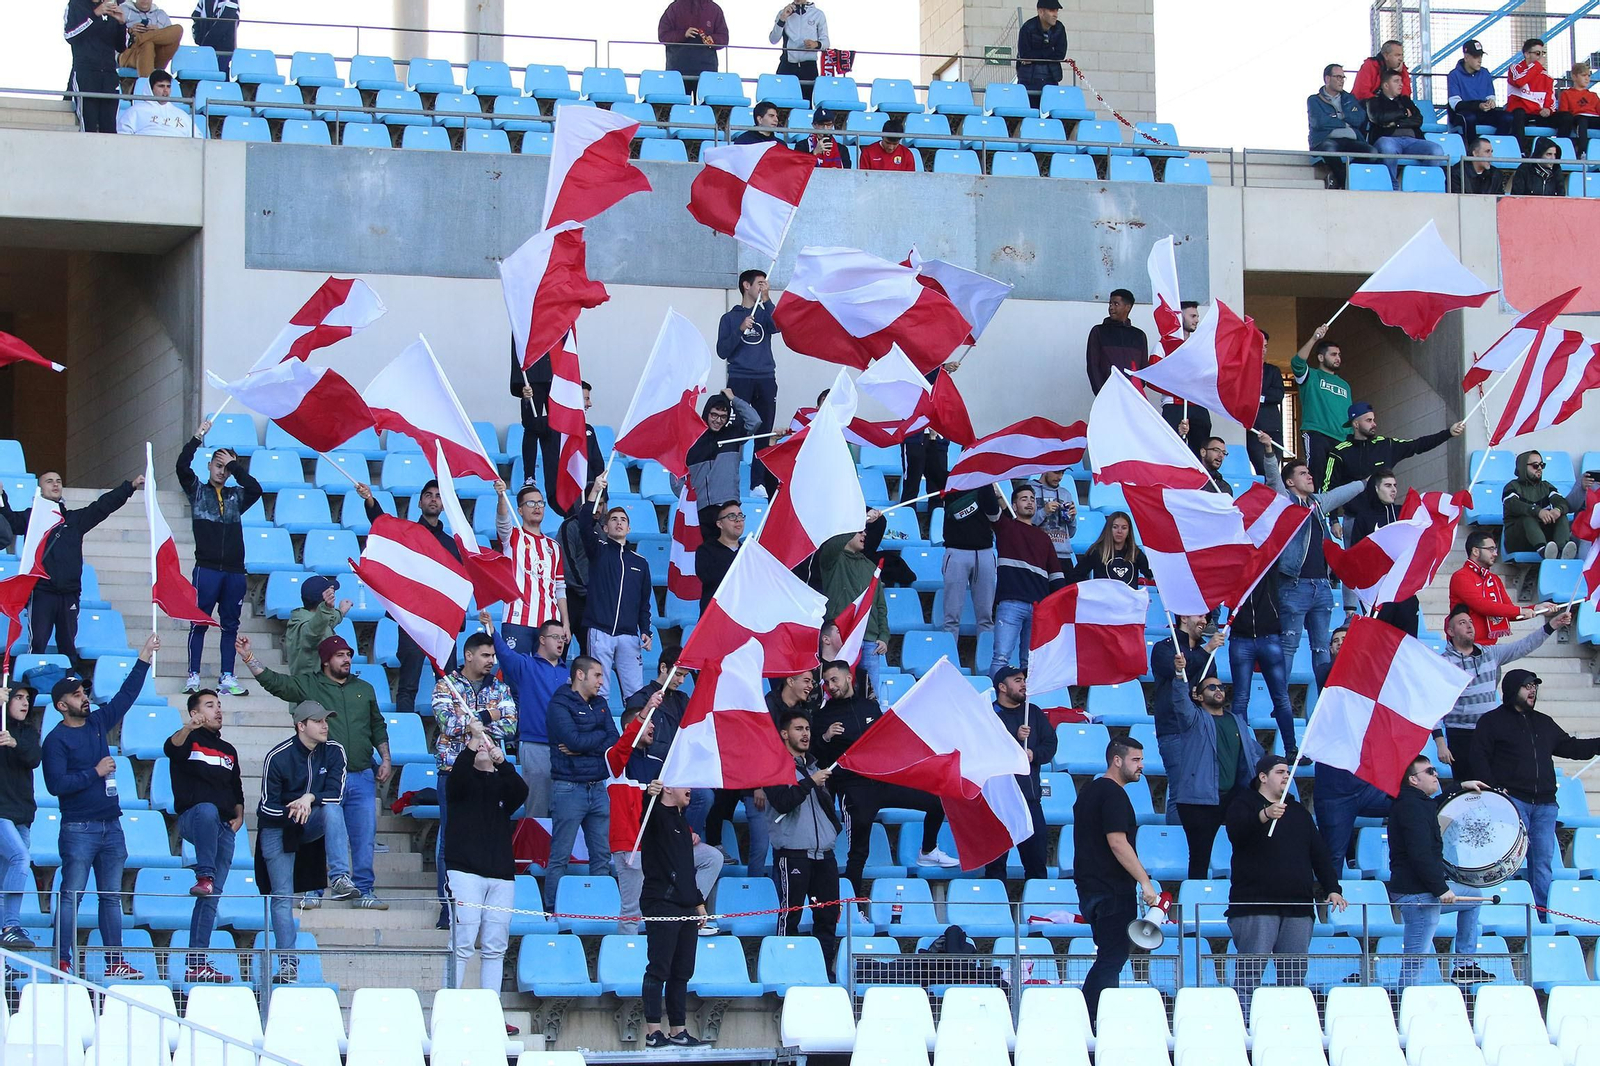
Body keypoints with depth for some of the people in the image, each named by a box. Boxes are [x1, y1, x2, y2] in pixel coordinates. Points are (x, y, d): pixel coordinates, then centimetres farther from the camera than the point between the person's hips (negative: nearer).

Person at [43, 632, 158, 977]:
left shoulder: (98, 722, 13)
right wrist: (95, 772, -13)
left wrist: (144, 657, 19)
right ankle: (63, 961, -7)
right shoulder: (57, 739, -7)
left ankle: (115, 962, 8)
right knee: (72, 894, -8)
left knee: (112, 896, 7)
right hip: (79, 828, -7)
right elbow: (56, 784, -17)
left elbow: (126, 695, 21)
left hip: (111, 825, 7)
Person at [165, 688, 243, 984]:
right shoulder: (189, 741, 6)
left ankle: (197, 963, -2)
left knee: (212, 898, -1)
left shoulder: (228, 751, 25)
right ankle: (204, 876, -41)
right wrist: (187, 729, -40)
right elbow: (170, 748, -19)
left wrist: (239, 816, 10)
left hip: (224, 829, 6)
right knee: (208, 810, -43)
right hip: (192, 818, -6)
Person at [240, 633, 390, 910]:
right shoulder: (307, 685, 6)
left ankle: (364, 891, 9)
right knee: (332, 825, -23)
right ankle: (339, 877, -25)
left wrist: (386, 760, 15)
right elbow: (272, 681, -3)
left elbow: (378, 727, 24)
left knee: (364, 836, 3)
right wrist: (249, 658, -13)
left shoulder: (364, 689, 18)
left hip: (362, 776, 4)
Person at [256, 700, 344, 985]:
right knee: (282, 896, -7)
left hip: (312, 822, 2)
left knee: (332, 810, -33)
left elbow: (335, 793, -10)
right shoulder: (278, 757, -15)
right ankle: (288, 964, -6)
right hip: (278, 827, -2)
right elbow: (267, 805, -12)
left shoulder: (334, 752, -6)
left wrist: (310, 798, -28)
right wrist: (293, 812, -27)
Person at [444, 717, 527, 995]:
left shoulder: (503, 783, 18)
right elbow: (457, 776, -14)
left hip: (501, 875, 3)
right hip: (465, 871, -3)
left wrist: (502, 761, -21)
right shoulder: (461, 781, 11)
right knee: (462, 944, -12)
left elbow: (521, 792, -5)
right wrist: (473, 740, -26)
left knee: (495, 948, 2)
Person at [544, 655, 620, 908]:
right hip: (569, 788, -7)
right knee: (560, 858, -4)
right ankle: (552, 911, 0)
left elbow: (614, 740, 5)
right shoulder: (560, 705, -5)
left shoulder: (600, 704, 16)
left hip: (598, 789, 7)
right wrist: (600, 736, -1)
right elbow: (574, 740, -18)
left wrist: (582, 749, -10)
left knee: (602, 856, 7)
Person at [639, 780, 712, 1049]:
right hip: (661, 903, -9)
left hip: (685, 906, 9)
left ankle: (678, 1031, 12)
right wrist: (650, 796, -51)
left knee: (682, 972, 9)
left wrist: (699, 902, 25)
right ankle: (653, 1031, -8)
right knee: (659, 968, -9)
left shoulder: (681, 822, 23)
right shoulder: (657, 816, -3)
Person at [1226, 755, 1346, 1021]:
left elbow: (1319, 854, 23)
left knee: (1295, 976, 2)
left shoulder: (1298, 812, 22)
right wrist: (1264, 815, -37)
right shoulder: (1245, 805, 4)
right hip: (1256, 906, -6)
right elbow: (1236, 831, -19)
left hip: (1298, 907, 6)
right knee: (1251, 971, -10)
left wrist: (1332, 888, 10)